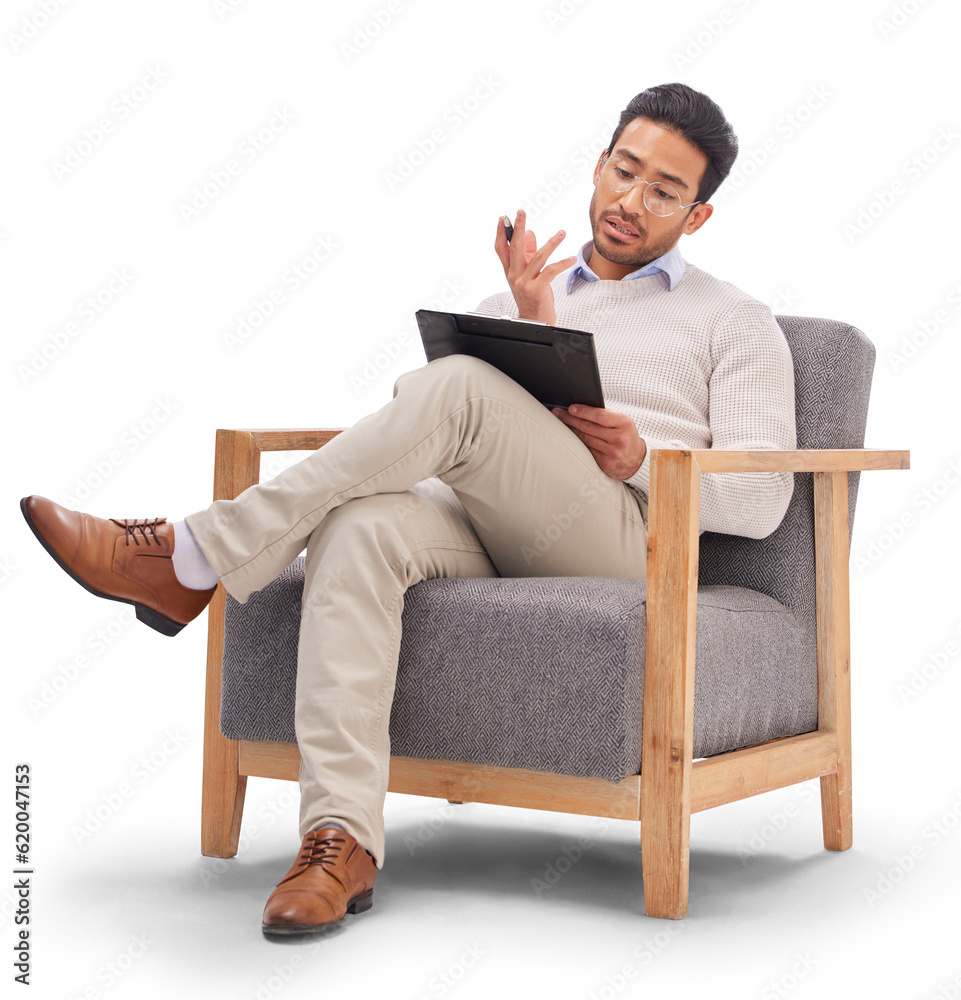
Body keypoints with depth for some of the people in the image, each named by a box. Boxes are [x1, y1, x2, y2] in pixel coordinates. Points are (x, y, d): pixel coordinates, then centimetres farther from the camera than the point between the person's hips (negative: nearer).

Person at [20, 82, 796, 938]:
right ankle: (340, 842, -42)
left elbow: (762, 499, 7)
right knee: (360, 525, -34)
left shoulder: (734, 321, 19)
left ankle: (192, 561, -27)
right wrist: (532, 328, -1)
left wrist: (642, 461, -10)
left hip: (632, 539, -3)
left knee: (458, 387, -31)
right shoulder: (512, 304, 30)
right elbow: (478, 454, 13)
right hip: (489, 540, 4)